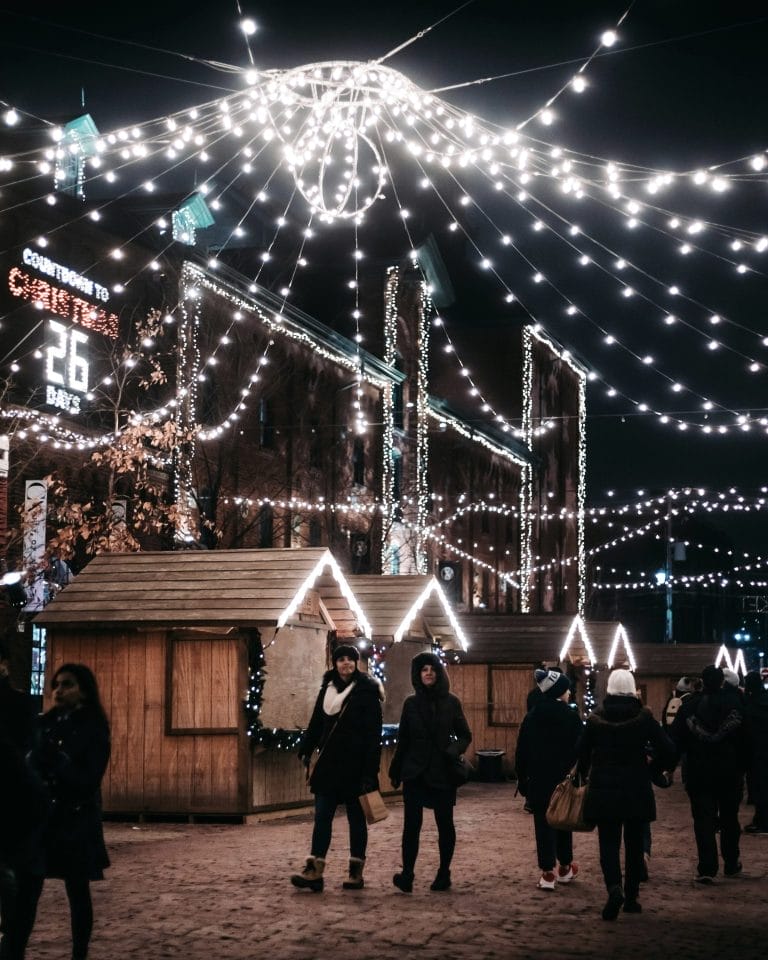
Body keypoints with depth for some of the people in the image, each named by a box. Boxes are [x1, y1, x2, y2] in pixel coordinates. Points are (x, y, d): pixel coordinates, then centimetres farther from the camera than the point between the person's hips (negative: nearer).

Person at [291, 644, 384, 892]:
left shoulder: (366, 691, -8)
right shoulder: (328, 688, 9)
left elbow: (373, 734, -11)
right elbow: (316, 723, 13)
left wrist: (371, 769, -16)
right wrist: (306, 751, 4)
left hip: (355, 765, -5)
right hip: (329, 763, 5)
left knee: (356, 818, 4)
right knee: (322, 816, -1)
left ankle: (356, 872, 11)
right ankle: (314, 871, -3)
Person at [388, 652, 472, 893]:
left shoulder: (451, 702, 1)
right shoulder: (411, 703, 5)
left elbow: (465, 735, 6)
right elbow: (403, 740, 10)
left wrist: (455, 750, -14)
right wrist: (395, 772, 10)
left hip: (443, 773, 0)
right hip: (415, 772, 0)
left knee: (445, 824, 6)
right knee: (411, 824, -8)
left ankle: (444, 873, 17)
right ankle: (407, 874, -6)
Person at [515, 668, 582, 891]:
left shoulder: (531, 717, 2)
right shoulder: (571, 716, -8)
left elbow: (522, 751, 4)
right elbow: (579, 748, -7)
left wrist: (522, 779, 11)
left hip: (539, 779, 1)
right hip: (564, 779, -1)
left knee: (543, 824, 2)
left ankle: (547, 873, -1)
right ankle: (564, 868, 25)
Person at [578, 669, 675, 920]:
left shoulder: (596, 718, -4)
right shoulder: (644, 717, -7)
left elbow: (582, 752, 2)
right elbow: (667, 750, -8)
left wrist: (585, 774, 20)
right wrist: (661, 769, 11)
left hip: (603, 789, 0)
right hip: (637, 790, 0)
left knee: (608, 842, 3)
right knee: (634, 843, 13)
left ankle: (614, 888, -22)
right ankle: (631, 897, 17)